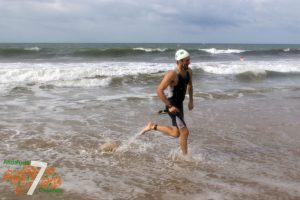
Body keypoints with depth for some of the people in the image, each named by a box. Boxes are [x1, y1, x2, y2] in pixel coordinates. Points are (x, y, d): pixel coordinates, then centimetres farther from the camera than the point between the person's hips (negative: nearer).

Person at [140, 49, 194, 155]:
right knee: (185, 132, -7)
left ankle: (152, 126, 29)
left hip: (180, 104, 9)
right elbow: (159, 90, -27)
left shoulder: (189, 71, 0)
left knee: (176, 133, 18)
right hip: (172, 106, -8)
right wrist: (169, 106, -24)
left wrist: (191, 100, 12)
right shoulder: (172, 74, -25)